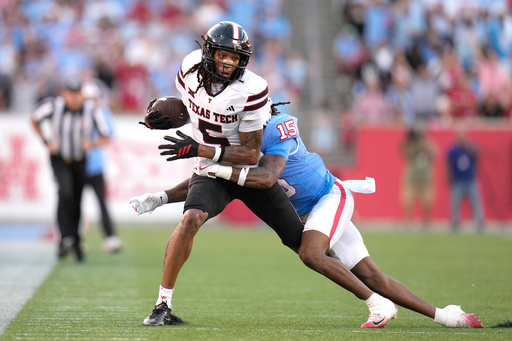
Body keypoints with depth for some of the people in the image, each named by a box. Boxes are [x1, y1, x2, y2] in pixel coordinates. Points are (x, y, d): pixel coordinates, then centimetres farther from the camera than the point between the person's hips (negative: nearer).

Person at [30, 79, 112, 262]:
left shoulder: (92, 111, -17)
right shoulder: (53, 106, -18)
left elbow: (105, 137, -7)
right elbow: (34, 119, 2)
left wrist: (92, 144, -27)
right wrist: (47, 142, -5)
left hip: (81, 161, 2)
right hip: (59, 159, -2)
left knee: (77, 202, 6)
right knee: (65, 192, -25)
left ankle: (75, 242, 25)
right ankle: (66, 239, -22)